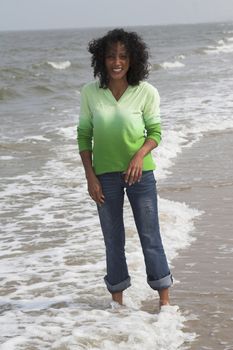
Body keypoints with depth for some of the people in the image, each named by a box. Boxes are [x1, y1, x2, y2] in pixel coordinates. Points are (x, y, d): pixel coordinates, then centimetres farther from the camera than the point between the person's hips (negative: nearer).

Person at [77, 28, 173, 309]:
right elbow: (84, 136, 1)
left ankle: (164, 298, 15)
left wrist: (140, 155, -21)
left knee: (150, 236, 3)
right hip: (105, 176, 1)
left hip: (139, 172, -1)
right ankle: (117, 299, 23)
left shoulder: (146, 93, -11)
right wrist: (90, 177, -4)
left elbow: (155, 132, -2)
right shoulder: (90, 93, -6)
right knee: (113, 240, 11)